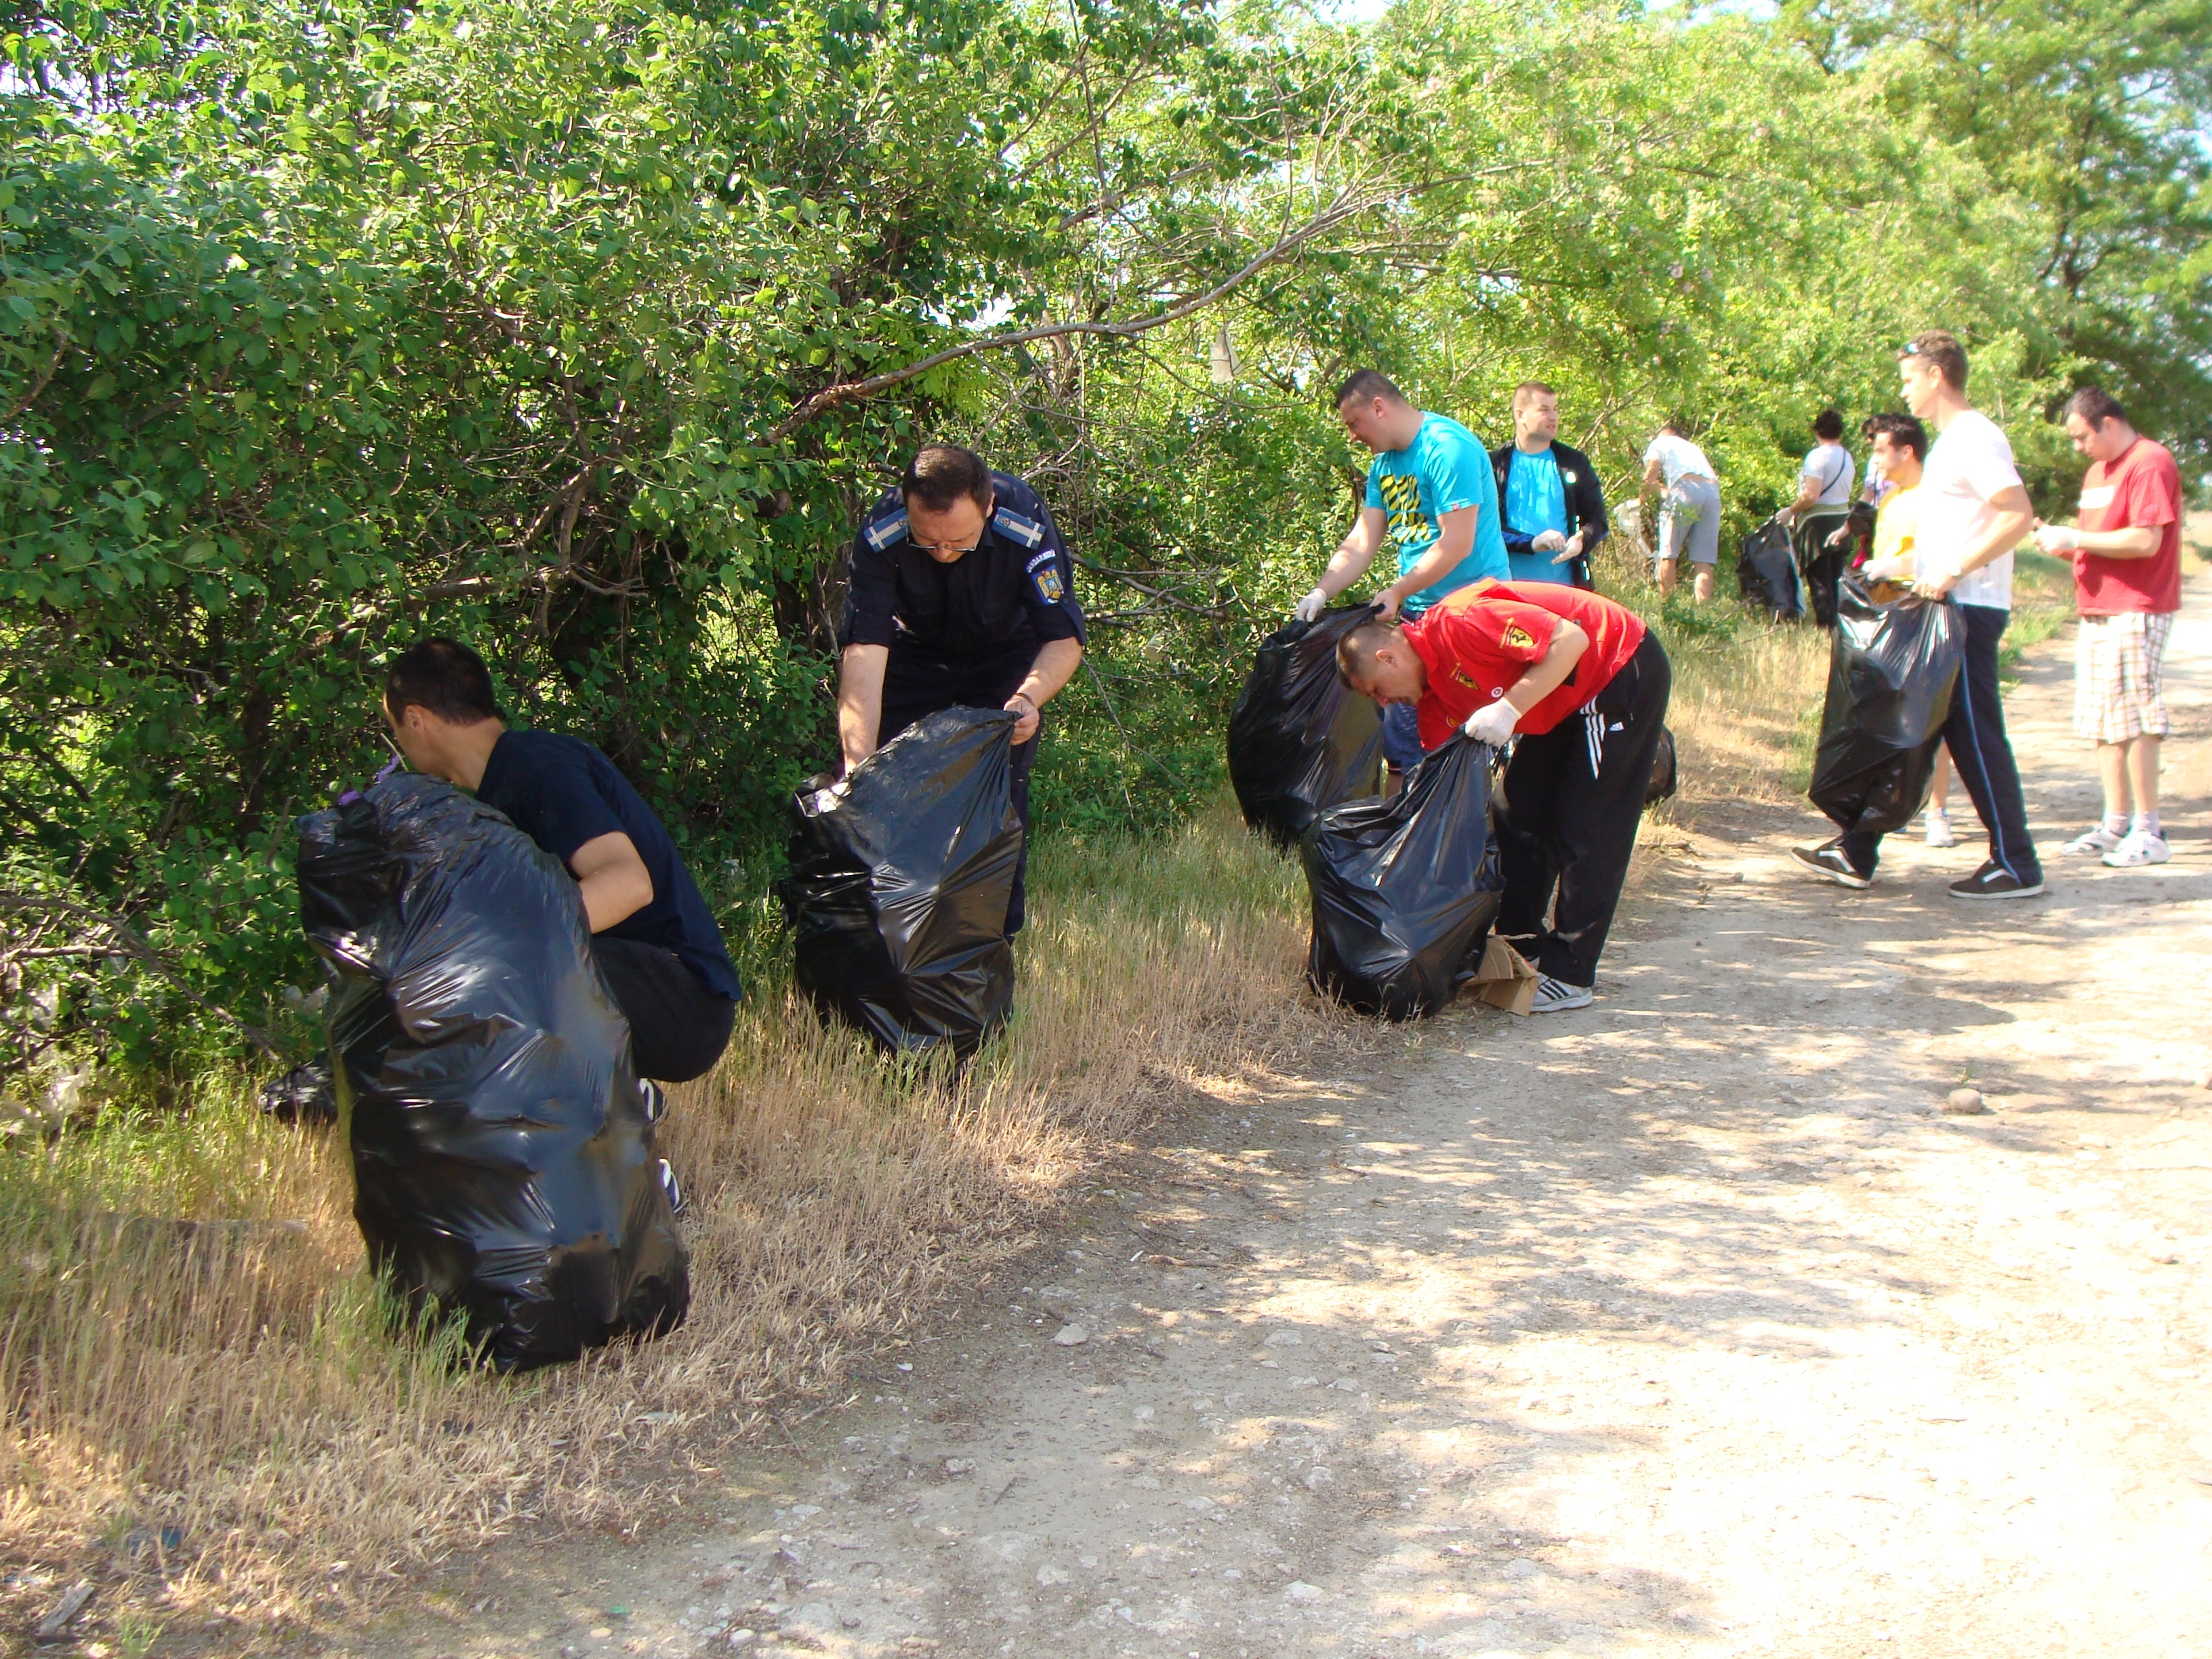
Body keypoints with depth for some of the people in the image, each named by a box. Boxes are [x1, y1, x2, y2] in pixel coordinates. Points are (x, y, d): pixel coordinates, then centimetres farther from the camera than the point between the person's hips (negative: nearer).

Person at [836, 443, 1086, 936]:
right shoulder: (880, 536, -34)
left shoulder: (1027, 524, -34)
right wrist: (858, 762, -51)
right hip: (914, 656, 1)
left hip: (1005, 658, -1)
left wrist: (1031, 696, -49)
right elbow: (863, 649, -40)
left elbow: (1065, 636, -27)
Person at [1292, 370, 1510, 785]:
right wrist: (1321, 592, -3)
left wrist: (1396, 593, -15)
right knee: (1400, 735, 8)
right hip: (1417, 610, 9)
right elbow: (1361, 542, 10)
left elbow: (1456, 544, -20)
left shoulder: (1447, 449, -16)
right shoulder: (1384, 463, 12)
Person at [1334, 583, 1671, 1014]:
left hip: (1625, 670, -10)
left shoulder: (1459, 622, -25)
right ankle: (1523, 950, 18)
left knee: (1586, 829, -8)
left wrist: (1509, 708, -30)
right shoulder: (1431, 690, 3)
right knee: (1518, 814, 9)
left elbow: (1571, 639, -29)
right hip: (1572, 702, 10)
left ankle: (1570, 976, -3)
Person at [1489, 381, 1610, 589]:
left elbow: (1596, 519, 11)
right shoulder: (1495, 464, 4)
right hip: (1510, 585, -2)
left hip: (1564, 586, 2)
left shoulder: (1574, 463, 11)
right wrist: (1531, 543, -20)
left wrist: (1581, 543, -14)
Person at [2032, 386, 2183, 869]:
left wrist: (2075, 538, -15)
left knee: (2133, 719, -9)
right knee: (2103, 723, 9)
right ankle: (2116, 824, 15)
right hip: (2096, 611, 9)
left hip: (2135, 612, -9)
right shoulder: (2097, 471, 20)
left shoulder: (2150, 463, -10)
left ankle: (2149, 831, -5)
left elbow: (2145, 541, -20)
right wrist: (2061, 541, 4)